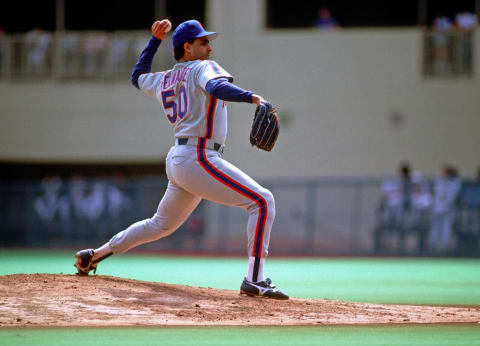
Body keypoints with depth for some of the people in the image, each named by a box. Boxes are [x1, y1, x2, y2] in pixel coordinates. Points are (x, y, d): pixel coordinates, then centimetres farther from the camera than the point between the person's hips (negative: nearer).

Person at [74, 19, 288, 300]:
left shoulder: (165, 80, 18)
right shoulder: (202, 68, -4)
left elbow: (138, 76, 39)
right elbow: (216, 87, -27)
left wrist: (155, 40, 41)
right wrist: (250, 97, -37)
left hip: (176, 161, 9)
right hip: (199, 159, -9)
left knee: (162, 225, 28)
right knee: (262, 201, -11)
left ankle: (95, 255, 33)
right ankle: (254, 280, -20)